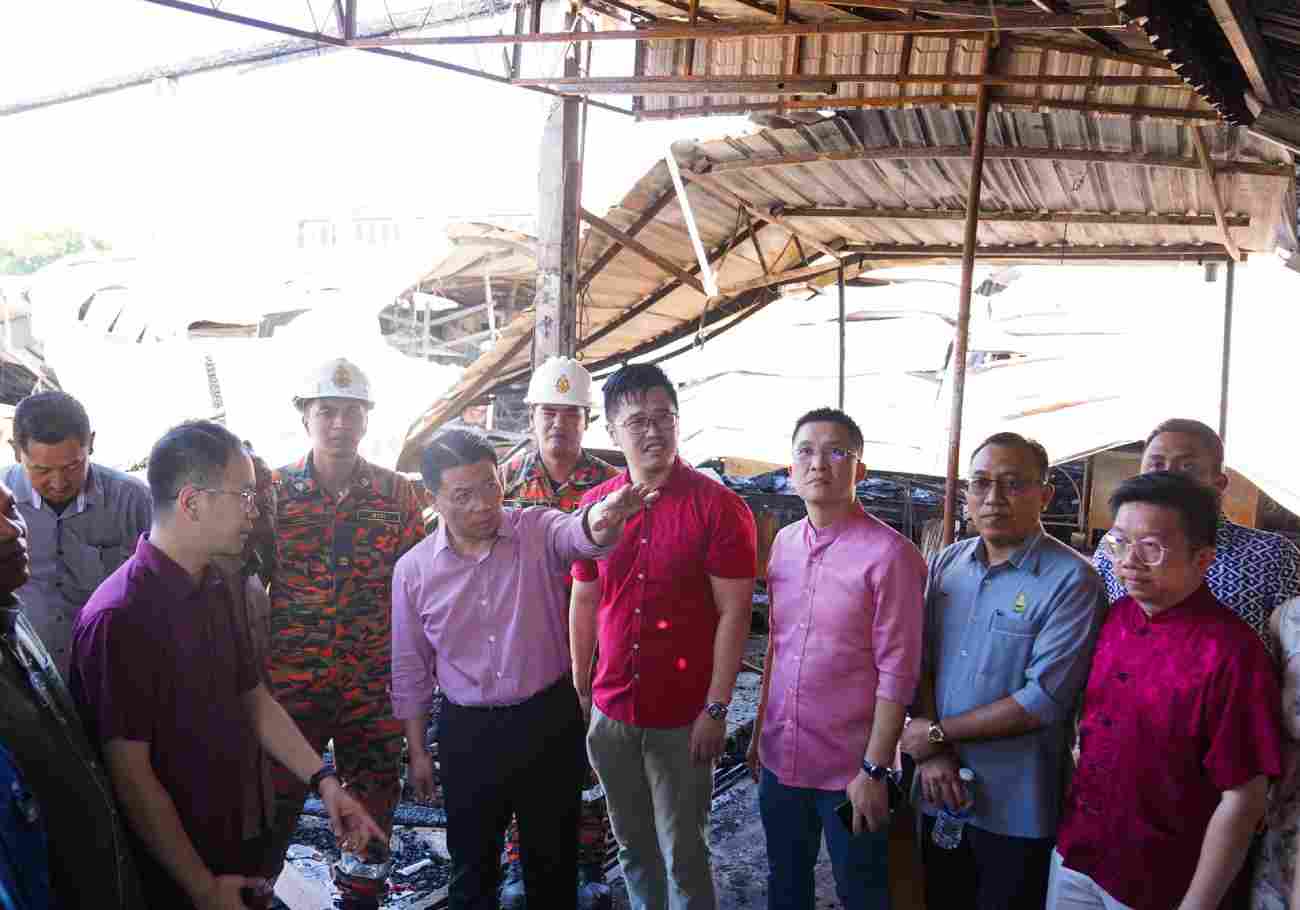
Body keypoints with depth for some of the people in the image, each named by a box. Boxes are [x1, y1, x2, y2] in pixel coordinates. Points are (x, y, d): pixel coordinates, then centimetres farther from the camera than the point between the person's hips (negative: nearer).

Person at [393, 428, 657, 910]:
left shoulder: (538, 532, -11)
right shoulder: (413, 569, -4)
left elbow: (578, 535, -36)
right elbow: (410, 668, 6)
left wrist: (601, 518, -60)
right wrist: (417, 750, 9)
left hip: (549, 720, -1)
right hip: (467, 731, 1)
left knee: (553, 857, 16)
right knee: (471, 863, 18)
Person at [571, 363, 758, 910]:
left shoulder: (717, 506, -12)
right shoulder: (595, 505, 2)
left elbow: (734, 612, -12)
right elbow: (584, 601, 10)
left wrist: (715, 709, -15)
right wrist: (578, 690, 10)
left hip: (683, 718, -4)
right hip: (610, 712, 4)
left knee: (683, 853, 8)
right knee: (632, 845, 20)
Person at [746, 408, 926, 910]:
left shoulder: (889, 554, -16)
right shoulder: (784, 542, 4)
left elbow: (896, 673, -16)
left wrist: (875, 770, -16)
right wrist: (759, 731, 14)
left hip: (850, 770, -5)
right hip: (781, 758, 6)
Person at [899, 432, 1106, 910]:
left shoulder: (1072, 580, -15)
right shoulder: (945, 564, 2)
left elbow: (1044, 700, -20)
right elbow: (922, 665, 3)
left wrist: (938, 733, -14)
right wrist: (932, 754, -10)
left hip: (1016, 811, -5)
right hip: (939, 795, 5)